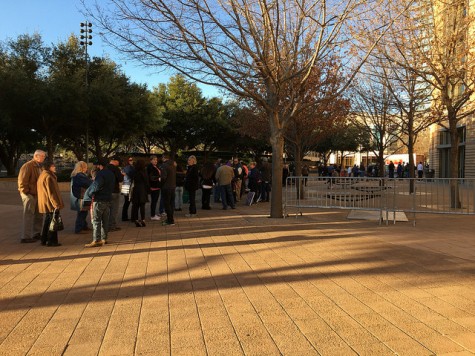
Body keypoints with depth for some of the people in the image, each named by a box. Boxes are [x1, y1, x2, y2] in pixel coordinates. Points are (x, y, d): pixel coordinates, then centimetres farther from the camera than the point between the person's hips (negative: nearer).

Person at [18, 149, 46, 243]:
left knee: (38, 215, 14)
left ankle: (36, 234, 25)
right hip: (29, 195, -9)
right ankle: (25, 237, 2)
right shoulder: (28, 166, -13)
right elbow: (22, 181, -18)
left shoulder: (39, 167, 15)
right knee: (28, 216, -4)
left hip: (37, 194, 9)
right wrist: (27, 193, -19)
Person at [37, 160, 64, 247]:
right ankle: (51, 241, 0)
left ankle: (44, 240, 23)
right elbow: (51, 192, -21)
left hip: (45, 204, 10)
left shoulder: (42, 175, 15)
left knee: (47, 221, 17)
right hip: (51, 203, -10)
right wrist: (56, 204, -21)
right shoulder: (48, 177, -17)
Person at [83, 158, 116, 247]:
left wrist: (90, 194, -6)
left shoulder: (100, 174, -15)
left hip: (99, 200, -9)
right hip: (108, 199, 9)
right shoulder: (111, 174, 13)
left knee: (96, 220, -5)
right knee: (105, 220, 13)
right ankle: (104, 239, 18)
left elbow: (96, 186, -20)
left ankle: (96, 240, -6)